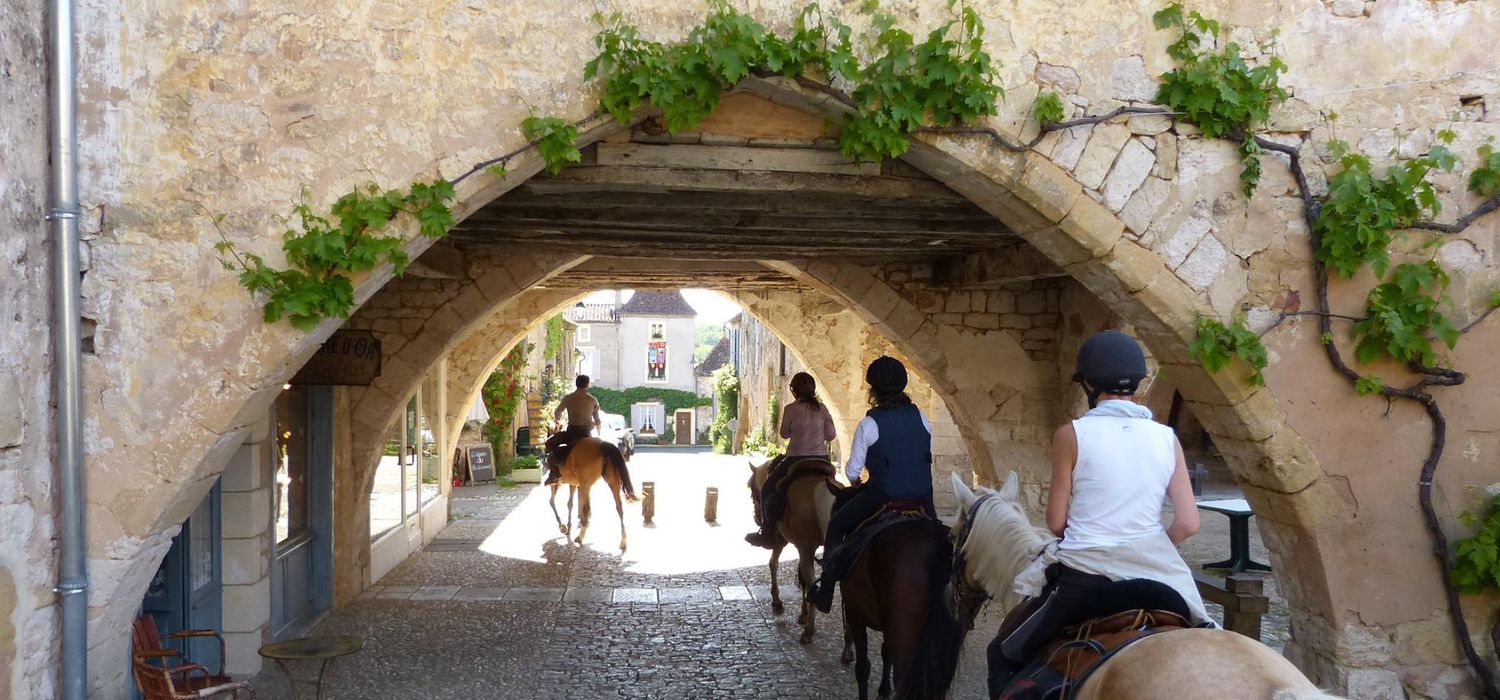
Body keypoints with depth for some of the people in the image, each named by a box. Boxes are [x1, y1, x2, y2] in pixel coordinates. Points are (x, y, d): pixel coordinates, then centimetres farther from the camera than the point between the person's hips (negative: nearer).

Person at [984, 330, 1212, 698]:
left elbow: (1056, 521, -4)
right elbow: (1187, 524, -1)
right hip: (1154, 576, 4)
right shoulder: (1166, 438, 2)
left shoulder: (1072, 434, -7)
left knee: (1004, 655, 19)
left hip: (1082, 577, -3)